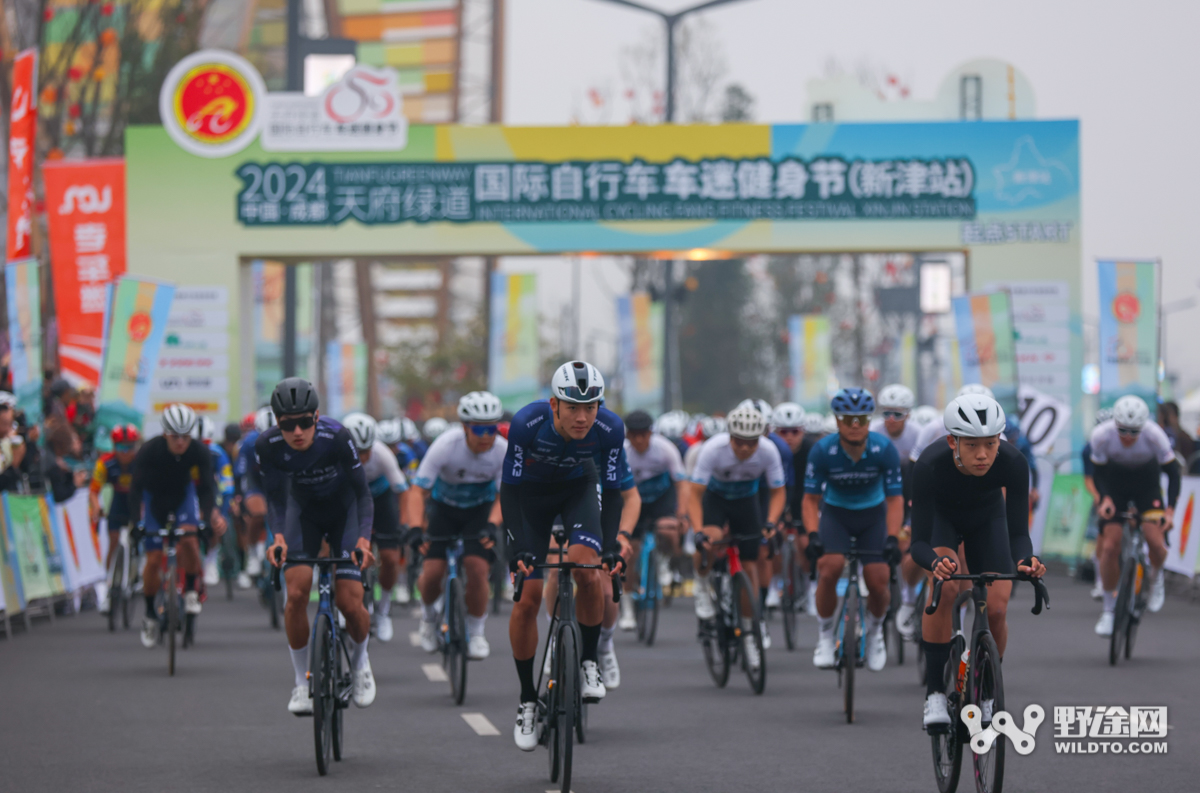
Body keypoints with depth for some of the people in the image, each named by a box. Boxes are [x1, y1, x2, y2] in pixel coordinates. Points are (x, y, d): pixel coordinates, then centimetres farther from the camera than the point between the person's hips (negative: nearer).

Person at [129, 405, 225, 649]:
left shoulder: (199, 452, -26)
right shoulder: (149, 452, -31)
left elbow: (207, 488, -27)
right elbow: (136, 488, -31)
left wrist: (213, 514, -46)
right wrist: (135, 522, -44)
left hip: (183, 494, 1)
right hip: (154, 498, -1)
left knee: (189, 540, -26)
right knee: (154, 560, -7)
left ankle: (190, 592, -2)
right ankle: (150, 615, 10)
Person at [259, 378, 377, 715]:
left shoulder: (337, 437, -31)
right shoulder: (267, 445, -25)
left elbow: (362, 492, -24)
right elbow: (274, 497, -15)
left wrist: (363, 537, -38)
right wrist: (278, 535, -34)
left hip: (343, 510, -1)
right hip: (304, 511, 1)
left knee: (350, 602, -12)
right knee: (296, 593, -18)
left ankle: (360, 660, 21)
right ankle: (301, 682, -3)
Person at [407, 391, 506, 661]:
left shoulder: (503, 451, -23)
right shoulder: (446, 445, -29)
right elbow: (418, 491, -28)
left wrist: (492, 525, -39)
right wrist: (415, 529, -43)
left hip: (480, 510, 1)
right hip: (444, 506, -1)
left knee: (477, 568, -19)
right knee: (432, 573, -13)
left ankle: (476, 633, 3)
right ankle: (429, 613, 22)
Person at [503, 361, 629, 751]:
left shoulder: (610, 428, -30)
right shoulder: (527, 423, -35)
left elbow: (613, 491, -20)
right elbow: (509, 489, -28)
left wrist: (612, 545, -32)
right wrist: (519, 549, -38)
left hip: (579, 486, 1)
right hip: (532, 492, -1)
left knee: (586, 566, -28)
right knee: (527, 598, -8)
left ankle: (589, 661, -7)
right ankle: (527, 700, 6)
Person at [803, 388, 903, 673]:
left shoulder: (884, 449, -21)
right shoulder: (823, 451, -22)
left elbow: (894, 499, -16)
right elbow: (811, 499, -14)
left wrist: (892, 538, -29)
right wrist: (812, 535, -30)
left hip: (873, 514, 1)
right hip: (835, 513, -1)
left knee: (878, 582, -12)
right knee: (829, 569, -26)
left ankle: (874, 628, 20)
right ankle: (825, 636, -6)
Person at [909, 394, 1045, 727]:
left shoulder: (1013, 463, -35)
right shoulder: (929, 466, -39)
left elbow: (1018, 532, -29)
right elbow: (919, 543, -36)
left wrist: (1025, 560, -51)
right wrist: (935, 562, -58)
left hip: (987, 516, 2)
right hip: (940, 515, -2)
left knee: (996, 609, -13)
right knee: (945, 587, -29)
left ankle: (985, 695, 11)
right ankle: (935, 693, -19)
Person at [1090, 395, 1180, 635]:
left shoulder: (1154, 435, -31)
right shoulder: (1101, 435, -29)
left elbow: (1172, 471, -21)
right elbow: (1098, 472, -14)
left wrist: (1170, 509, -31)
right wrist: (1105, 498, -31)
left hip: (1147, 483, 0)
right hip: (1115, 484, 1)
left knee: (1156, 541, -18)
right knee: (1109, 546, -11)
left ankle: (1156, 579, 17)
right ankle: (1108, 609, 6)